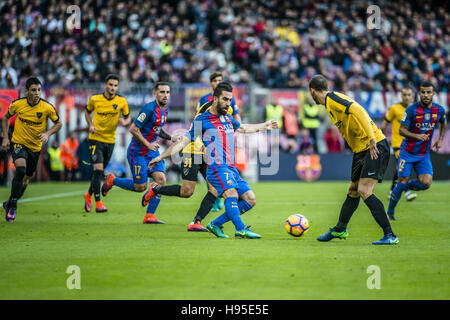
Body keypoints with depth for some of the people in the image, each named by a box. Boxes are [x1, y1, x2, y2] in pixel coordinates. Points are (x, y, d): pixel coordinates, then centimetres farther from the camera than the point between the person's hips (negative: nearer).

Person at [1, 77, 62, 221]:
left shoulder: (47, 107, -14)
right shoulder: (17, 104, -11)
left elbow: (58, 123, 1)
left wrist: (47, 134, -17)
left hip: (35, 146, 3)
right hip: (19, 143, -2)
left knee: (26, 179, 12)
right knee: (20, 169, -27)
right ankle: (13, 205, -19)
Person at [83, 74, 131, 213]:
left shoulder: (122, 101, -5)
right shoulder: (95, 99, -6)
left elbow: (128, 118, 6)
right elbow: (87, 112, 12)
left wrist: (125, 122, -18)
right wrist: (91, 125, -5)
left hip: (110, 140, 3)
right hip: (96, 138, -3)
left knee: (101, 171, 12)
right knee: (98, 169, -16)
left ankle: (89, 195, 36)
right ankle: (98, 203, -12)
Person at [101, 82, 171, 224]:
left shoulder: (164, 110, 8)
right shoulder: (149, 108, -21)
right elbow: (133, 129, -22)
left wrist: (170, 137, 9)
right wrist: (148, 145, -19)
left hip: (152, 150, 8)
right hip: (137, 152, -8)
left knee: (161, 179, -9)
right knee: (140, 187, -2)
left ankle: (149, 216, -1)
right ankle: (111, 180, 24)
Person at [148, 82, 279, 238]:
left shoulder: (227, 118, 19)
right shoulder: (202, 120, -3)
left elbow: (243, 128, 39)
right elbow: (183, 141, -3)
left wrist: (264, 126, 47)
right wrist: (161, 156, -9)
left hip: (231, 168, 8)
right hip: (217, 167, -8)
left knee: (250, 200, 2)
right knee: (231, 192, -31)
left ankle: (216, 224, 6)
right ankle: (240, 229, -41)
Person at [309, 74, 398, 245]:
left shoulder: (332, 99, -12)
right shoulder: (329, 103, 18)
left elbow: (358, 110, -27)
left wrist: (371, 139, -29)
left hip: (375, 147, -10)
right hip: (361, 150, 10)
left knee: (364, 190, -17)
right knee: (353, 191, 19)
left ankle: (390, 235, -15)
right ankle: (339, 229, 34)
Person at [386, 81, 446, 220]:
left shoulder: (439, 110, -2)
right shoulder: (412, 109, -14)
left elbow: (443, 124, 21)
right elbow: (402, 130, -12)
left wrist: (440, 139, 9)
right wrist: (417, 136, -27)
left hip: (424, 154, 3)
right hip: (408, 151, -3)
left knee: (426, 183, -13)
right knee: (403, 181, -8)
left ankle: (403, 187, 17)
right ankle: (390, 212, 11)